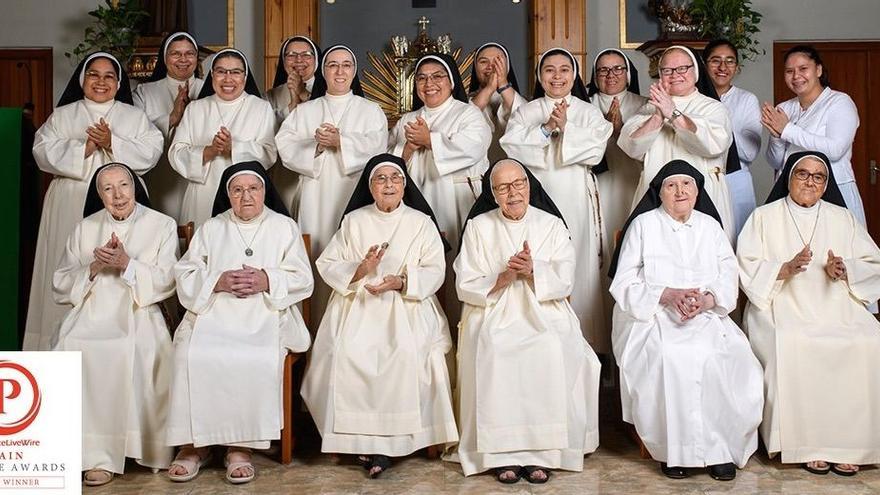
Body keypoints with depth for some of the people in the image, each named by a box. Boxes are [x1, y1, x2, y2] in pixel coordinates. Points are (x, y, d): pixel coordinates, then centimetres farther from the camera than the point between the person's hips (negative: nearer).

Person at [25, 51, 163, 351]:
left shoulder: (135, 116, 13)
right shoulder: (62, 115, 13)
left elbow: (151, 153, 0)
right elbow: (44, 153, 1)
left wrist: (113, 144, -12)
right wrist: (84, 148, -11)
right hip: (71, 205, 0)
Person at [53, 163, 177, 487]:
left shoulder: (162, 226, 10)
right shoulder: (85, 228, 18)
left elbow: (165, 282, 0)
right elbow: (61, 284, 13)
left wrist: (126, 264, -13)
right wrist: (93, 267, -4)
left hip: (138, 313, -2)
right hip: (90, 313, 3)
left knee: (136, 349, -35)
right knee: (74, 350, -29)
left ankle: (145, 445, -25)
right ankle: (97, 453, -26)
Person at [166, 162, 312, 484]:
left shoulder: (285, 227, 14)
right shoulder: (210, 229, 19)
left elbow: (303, 279, 6)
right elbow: (185, 275, 9)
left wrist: (266, 281, -11)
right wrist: (217, 282, -10)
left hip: (265, 318, -1)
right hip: (212, 314, 2)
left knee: (258, 360, -34)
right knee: (192, 357, -29)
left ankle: (241, 445, -23)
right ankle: (194, 443, -17)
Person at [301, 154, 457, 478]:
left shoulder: (421, 222, 10)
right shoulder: (353, 221, 14)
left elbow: (435, 271, 2)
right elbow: (327, 265, 8)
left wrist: (402, 282, -15)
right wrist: (359, 269, -11)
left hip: (407, 305, -1)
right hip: (357, 305, 1)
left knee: (407, 352, -31)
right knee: (348, 351, -28)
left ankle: (391, 439, -19)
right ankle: (359, 435, -15)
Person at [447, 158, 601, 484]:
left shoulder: (552, 225, 11)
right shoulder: (478, 227, 10)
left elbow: (565, 282, 2)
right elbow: (465, 286, 4)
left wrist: (533, 270, -15)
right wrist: (502, 278, -12)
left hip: (544, 313, 0)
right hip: (492, 314, 0)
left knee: (553, 350, -32)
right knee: (491, 351, -32)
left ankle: (542, 451, -22)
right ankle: (502, 453, -25)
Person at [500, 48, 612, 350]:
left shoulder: (589, 112, 11)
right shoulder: (526, 112, 12)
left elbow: (595, 151, -3)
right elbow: (512, 146, -3)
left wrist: (566, 127, -11)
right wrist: (546, 128, -11)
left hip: (576, 199, 0)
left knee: (577, 265, -2)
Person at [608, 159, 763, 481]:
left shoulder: (710, 226, 17)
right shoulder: (643, 225, 7)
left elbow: (728, 282, 9)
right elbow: (624, 285, -1)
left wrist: (705, 300, -13)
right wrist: (668, 295, -16)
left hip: (706, 318, 3)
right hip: (651, 318, -3)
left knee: (733, 356, -27)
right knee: (671, 358, -34)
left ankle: (723, 446, -15)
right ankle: (676, 450, -22)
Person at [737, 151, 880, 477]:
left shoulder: (843, 218, 20)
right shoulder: (764, 217, 12)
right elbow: (747, 268, 1)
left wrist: (844, 270, -7)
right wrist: (786, 268, -16)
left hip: (837, 304, 3)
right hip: (782, 304, -2)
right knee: (791, 346, -35)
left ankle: (849, 442, -18)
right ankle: (807, 444, -23)